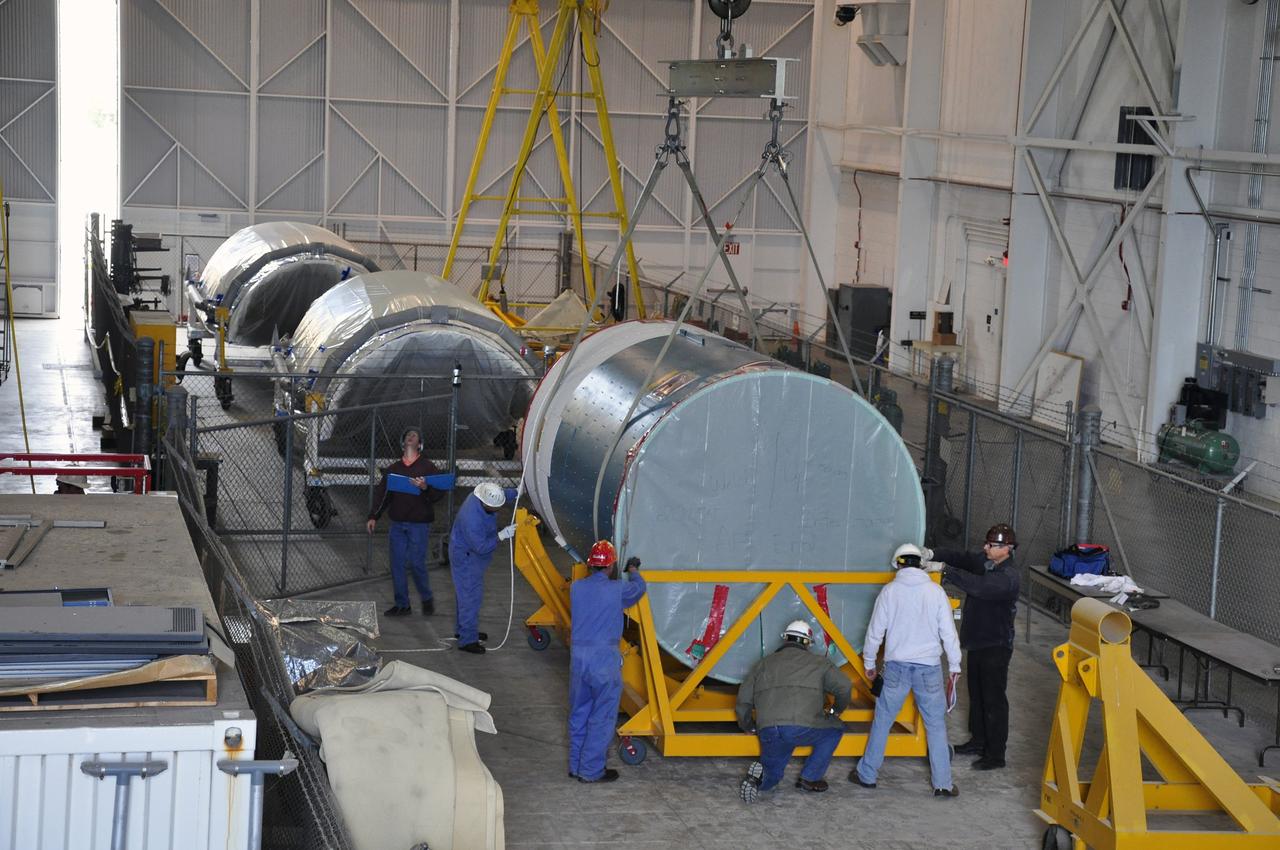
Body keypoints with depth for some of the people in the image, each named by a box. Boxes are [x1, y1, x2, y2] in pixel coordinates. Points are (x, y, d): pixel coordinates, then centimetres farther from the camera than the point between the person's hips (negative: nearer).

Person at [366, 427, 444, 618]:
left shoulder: (428, 467, 3)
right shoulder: (393, 469, 14)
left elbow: (437, 494, -3)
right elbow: (381, 494, 11)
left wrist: (425, 488, -23)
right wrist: (373, 517, 1)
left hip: (419, 524, -4)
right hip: (397, 524, 4)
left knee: (416, 563, -7)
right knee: (397, 564, 2)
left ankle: (426, 599, 14)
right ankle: (402, 604, 10)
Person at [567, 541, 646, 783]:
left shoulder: (576, 588, 1)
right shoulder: (617, 590, -11)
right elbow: (638, 587, 11)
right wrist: (633, 570, 32)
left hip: (578, 657, 5)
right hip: (605, 659, -5)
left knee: (578, 715, 17)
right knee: (602, 718, 4)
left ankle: (576, 766, 26)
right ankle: (591, 770, 7)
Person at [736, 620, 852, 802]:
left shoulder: (764, 663, 23)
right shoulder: (818, 662, 15)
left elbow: (744, 700, 20)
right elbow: (844, 687, 11)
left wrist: (749, 726, 37)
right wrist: (836, 710, 31)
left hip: (768, 731, 4)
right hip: (803, 728, -4)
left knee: (773, 772, 27)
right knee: (835, 729, 25)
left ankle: (759, 777, -10)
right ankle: (809, 778, 17)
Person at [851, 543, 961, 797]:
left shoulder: (890, 591, -2)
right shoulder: (935, 591, -1)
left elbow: (875, 631, 2)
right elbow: (948, 632, -1)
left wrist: (869, 662, 15)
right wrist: (954, 666, 9)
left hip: (897, 666, 0)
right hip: (929, 668, 0)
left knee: (882, 721, 11)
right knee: (936, 725, 7)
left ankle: (867, 774, 18)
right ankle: (943, 783, 7)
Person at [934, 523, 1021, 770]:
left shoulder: (1007, 576, -24)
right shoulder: (983, 561, 3)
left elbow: (980, 586, -38)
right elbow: (960, 557, -1)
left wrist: (947, 572, -39)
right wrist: (933, 555, -19)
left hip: (996, 646, -9)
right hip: (977, 641, 9)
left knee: (993, 699, -3)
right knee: (976, 694, 21)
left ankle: (996, 754, 3)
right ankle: (978, 741, 36)